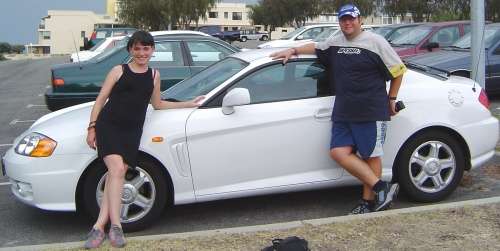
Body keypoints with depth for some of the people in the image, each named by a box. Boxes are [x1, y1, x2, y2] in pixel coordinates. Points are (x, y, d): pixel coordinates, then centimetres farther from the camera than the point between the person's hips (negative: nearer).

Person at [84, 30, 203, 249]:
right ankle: (115, 227, -19)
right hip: (108, 126, -3)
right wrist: (92, 127, -4)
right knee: (117, 169, -19)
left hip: (131, 132, 3)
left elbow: (157, 104, 27)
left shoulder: (154, 75, 17)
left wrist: (189, 104, 26)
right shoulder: (119, 71, 5)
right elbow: (101, 99, 4)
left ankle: (99, 226, -7)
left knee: (116, 175, -6)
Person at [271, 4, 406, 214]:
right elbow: (315, 47, 33)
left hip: (371, 112, -6)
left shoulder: (375, 42, -3)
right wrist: (293, 51, 21)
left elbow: (398, 70, 1)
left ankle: (369, 201, 11)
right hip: (343, 113, 6)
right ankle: (381, 188, 0)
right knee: (339, 152, -4)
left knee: (370, 156, 0)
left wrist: (391, 99, 3)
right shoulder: (335, 43, 14)